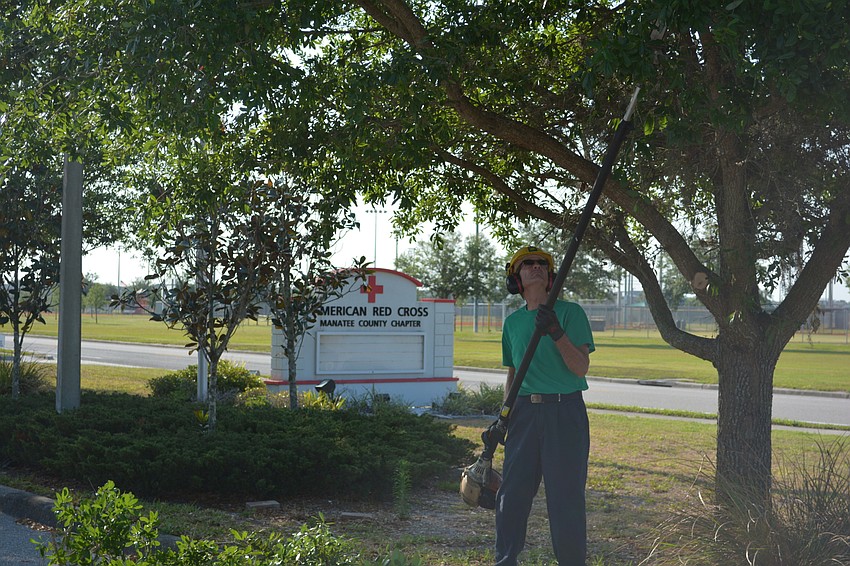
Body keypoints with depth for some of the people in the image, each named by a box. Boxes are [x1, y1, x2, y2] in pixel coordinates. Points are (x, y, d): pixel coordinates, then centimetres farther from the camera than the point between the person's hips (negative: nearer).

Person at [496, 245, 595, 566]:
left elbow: (581, 368, -10)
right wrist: (503, 416, 13)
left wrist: (557, 333, -22)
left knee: (566, 494, -3)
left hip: (565, 411, -4)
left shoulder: (569, 312, -1)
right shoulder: (513, 322, 13)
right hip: (524, 411, 4)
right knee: (512, 492, 6)